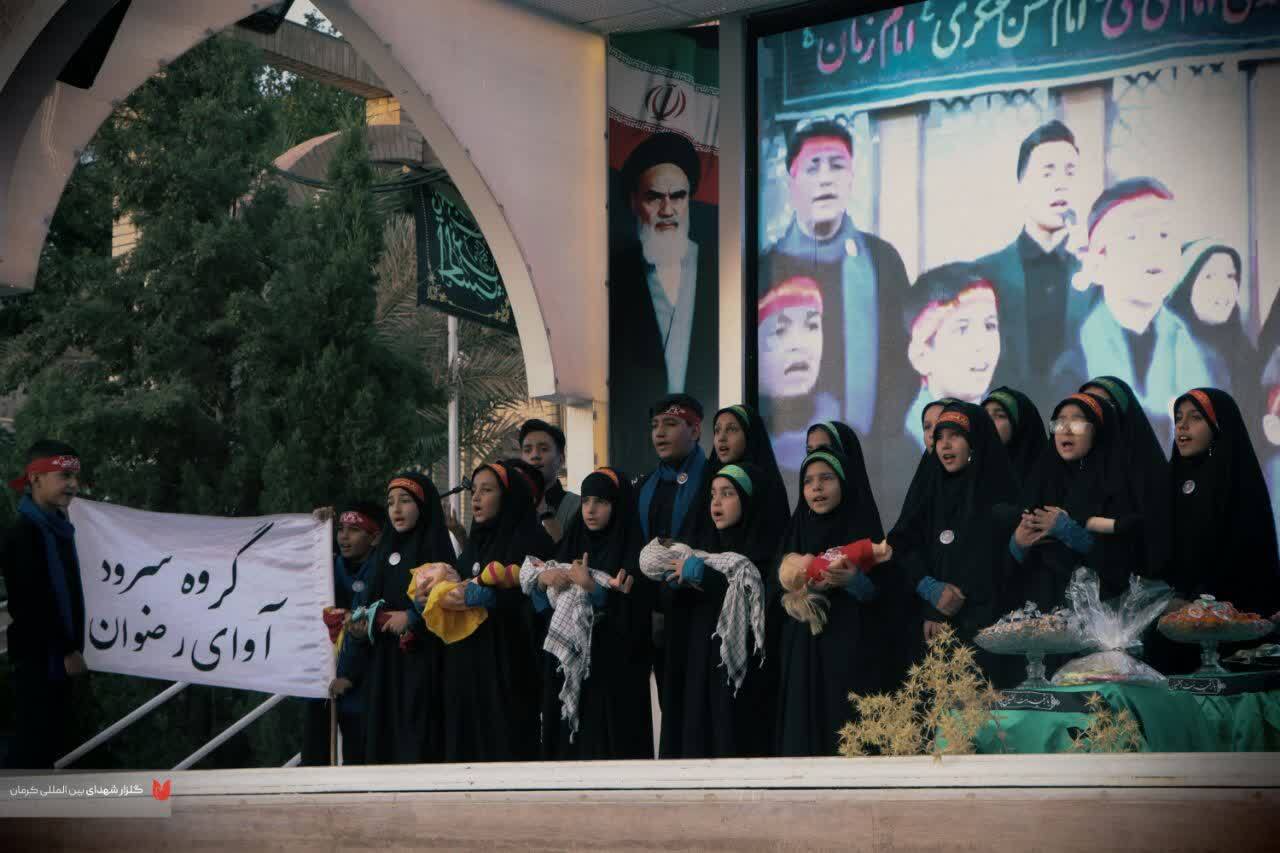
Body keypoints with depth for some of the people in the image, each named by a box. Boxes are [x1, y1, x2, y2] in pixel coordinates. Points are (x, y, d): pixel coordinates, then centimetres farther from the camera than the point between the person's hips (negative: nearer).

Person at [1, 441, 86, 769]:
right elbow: (31, 604, -21)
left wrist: (73, 650, 15)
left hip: (60, 656, 9)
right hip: (40, 659, -9)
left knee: (51, 742, 12)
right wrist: (68, 652, -18)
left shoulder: (57, 529, 12)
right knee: (32, 746, -8)